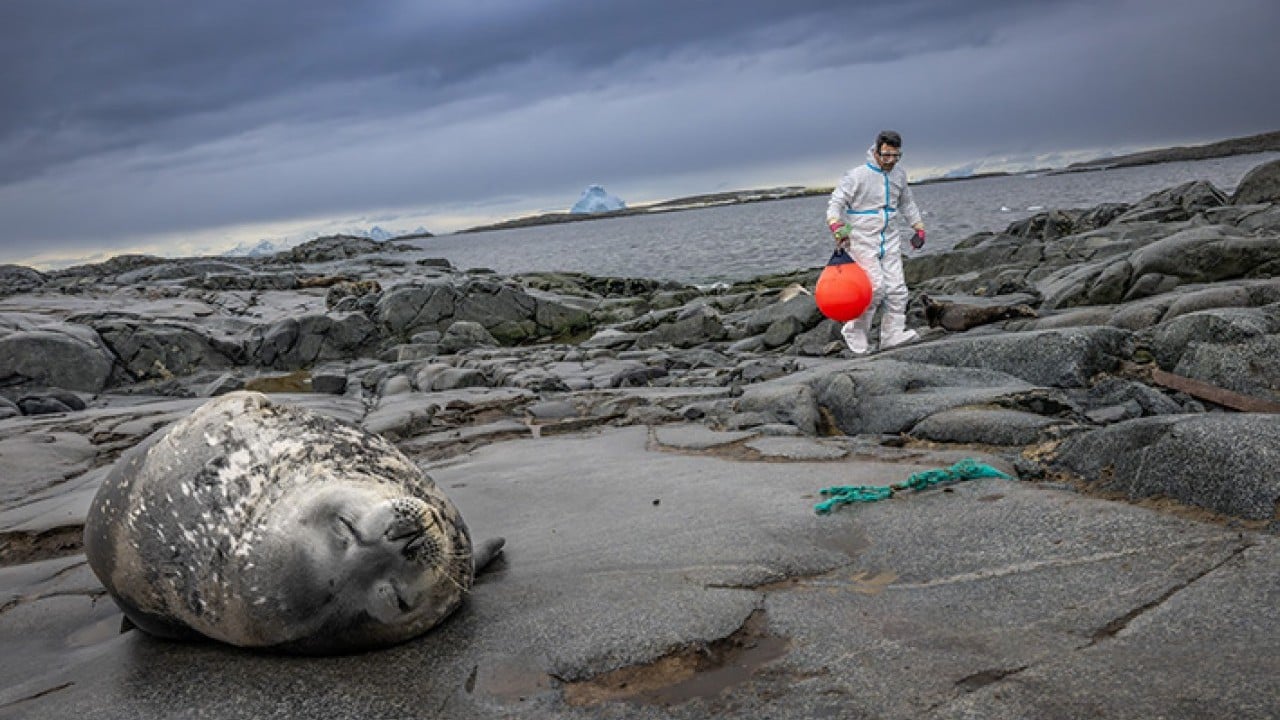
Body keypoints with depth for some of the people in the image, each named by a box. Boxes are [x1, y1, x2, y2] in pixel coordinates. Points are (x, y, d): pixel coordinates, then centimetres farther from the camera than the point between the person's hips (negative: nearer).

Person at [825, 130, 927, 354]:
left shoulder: (899, 174, 8)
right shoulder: (857, 175, -13)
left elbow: (907, 202, 24)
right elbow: (836, 202, -13)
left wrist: (919, 227, 21)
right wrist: (837, 227, -29)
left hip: (889, 239, 7)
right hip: (862, 239, -6)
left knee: (897, 287, -1)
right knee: (876, 286, -15)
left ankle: (893, 334, 5)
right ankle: (854, 331, 0)